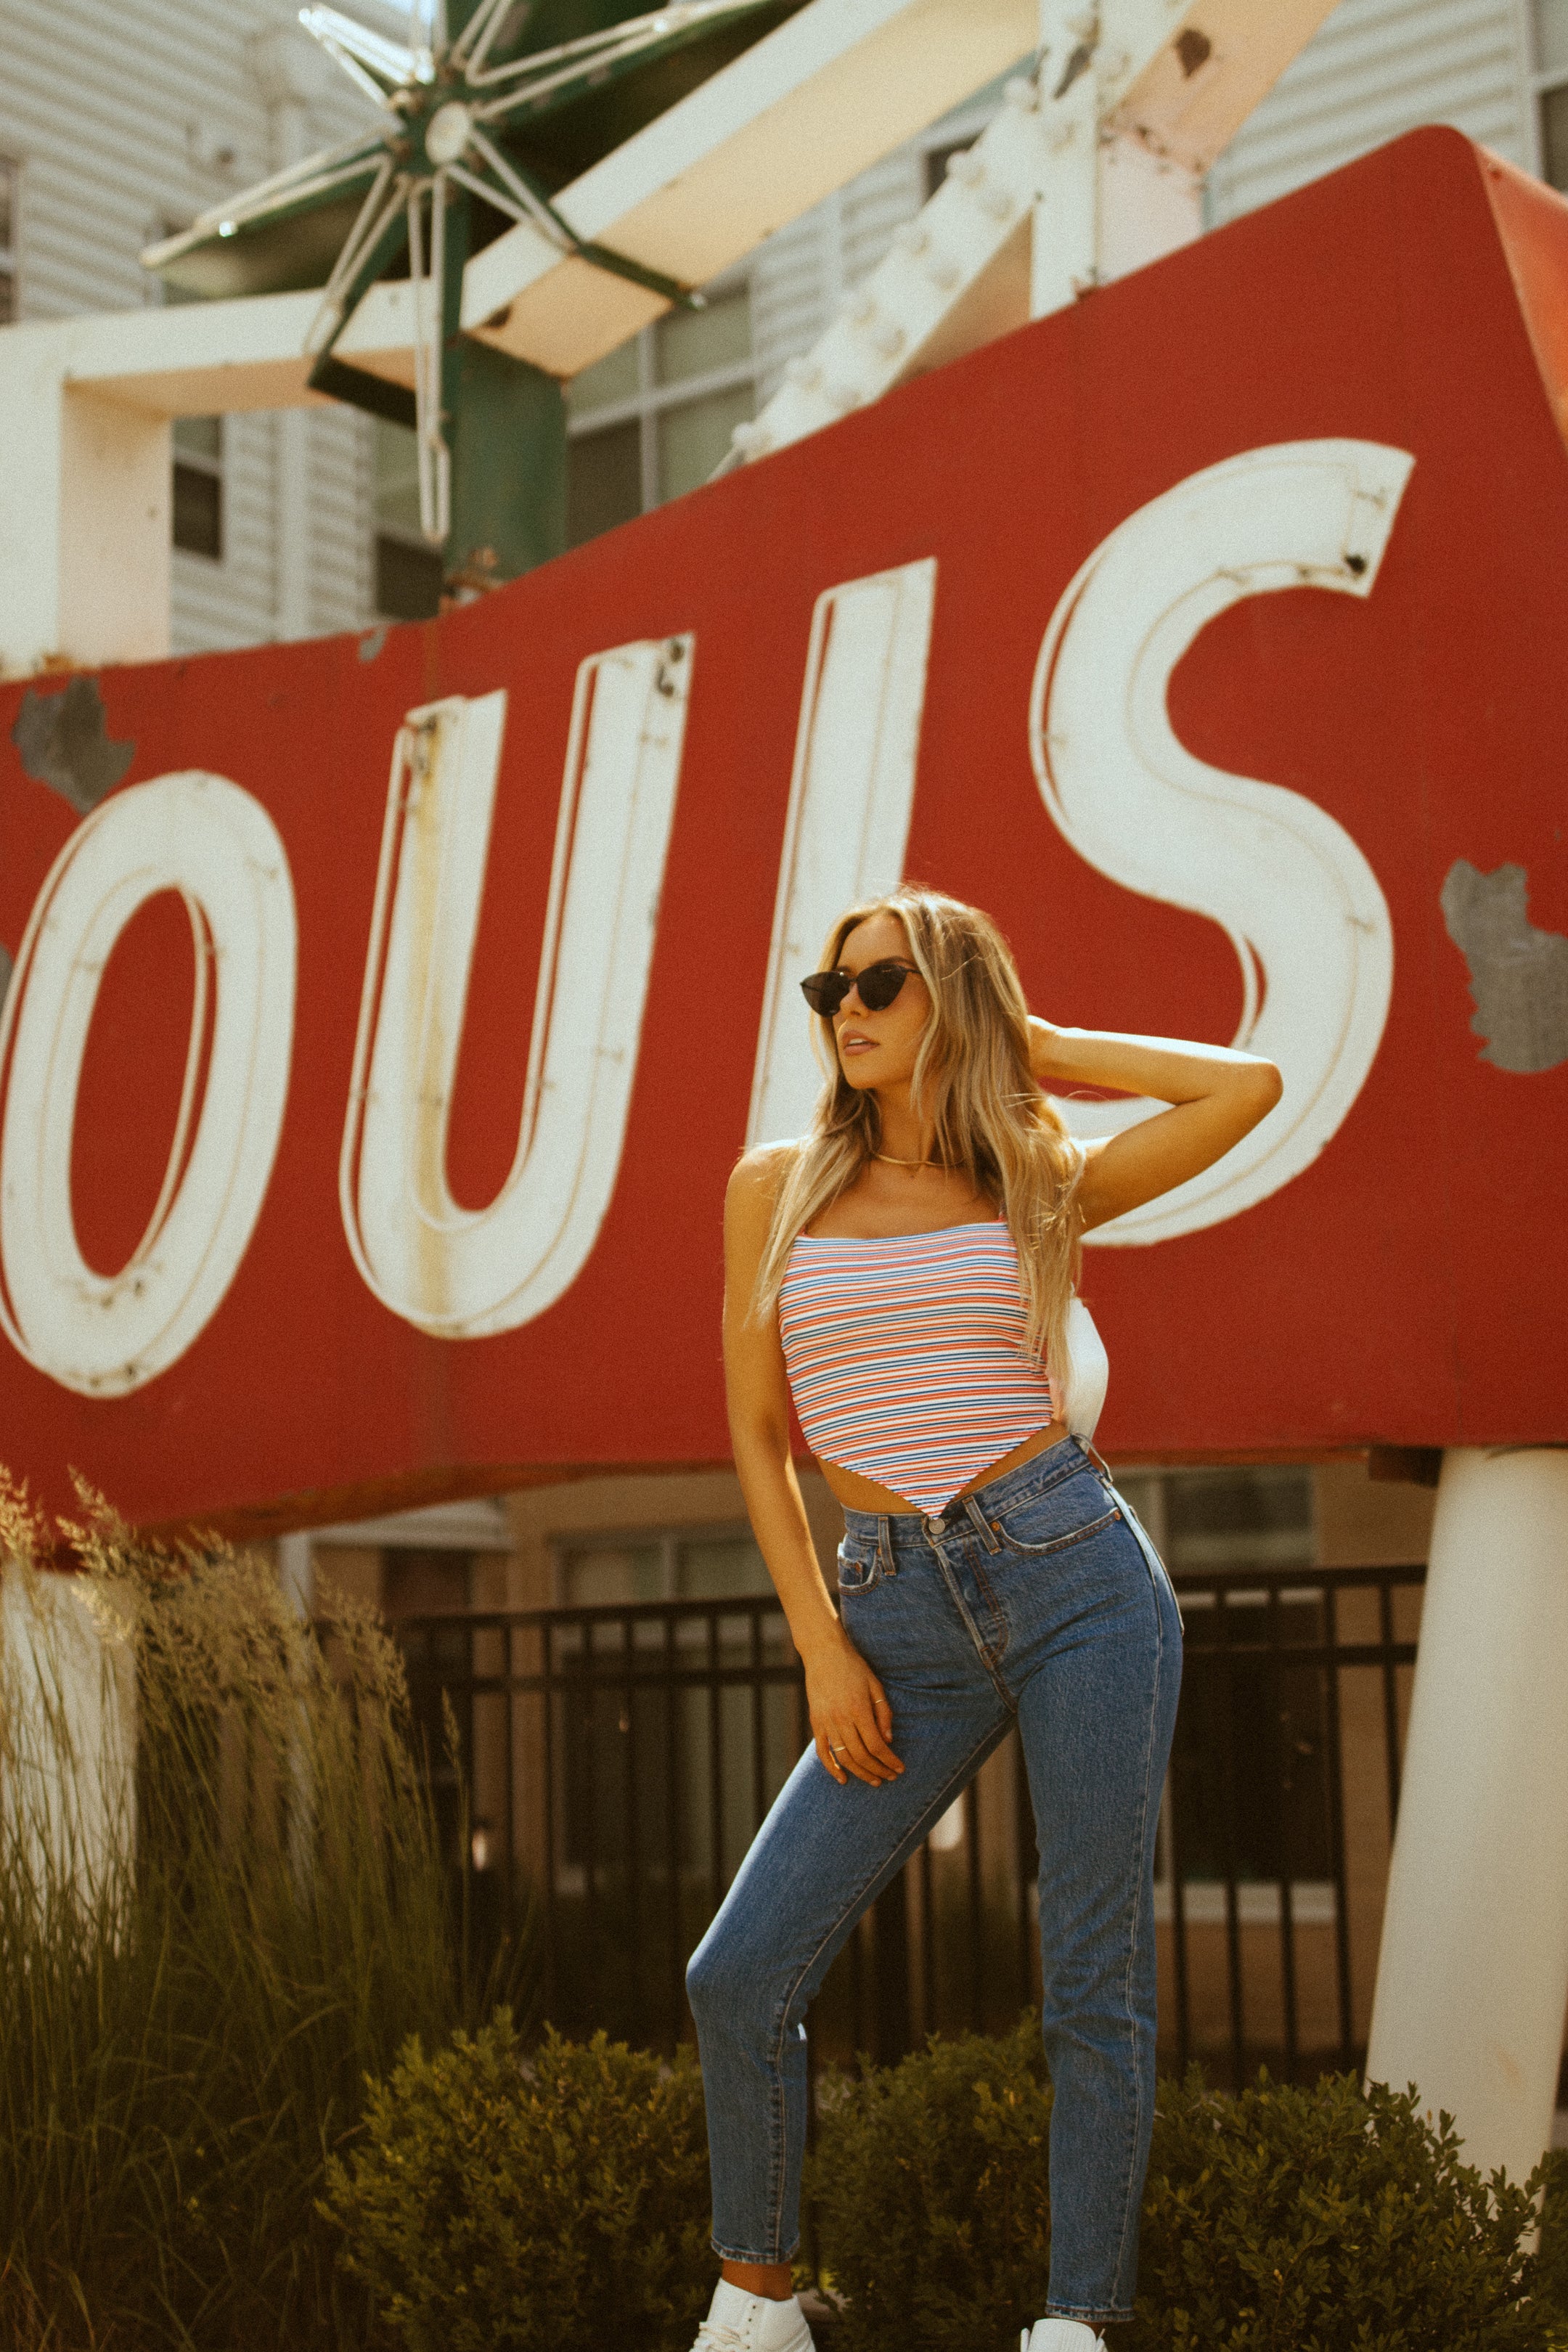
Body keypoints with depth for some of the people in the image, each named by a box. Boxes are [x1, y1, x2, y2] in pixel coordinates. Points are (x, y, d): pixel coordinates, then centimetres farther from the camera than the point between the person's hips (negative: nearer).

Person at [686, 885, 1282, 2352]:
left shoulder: (1041, 1186, 7)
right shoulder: (777, 1187, 10)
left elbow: (1253, 1086, 0)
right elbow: (756, 1431, 9)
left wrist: (1037, 1050, 7)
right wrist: (821, 1650, 1)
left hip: (1076, 1573, -1)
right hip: (900, 1616, 2)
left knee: (1094, 1984, 1)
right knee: (740, 1978, -2)